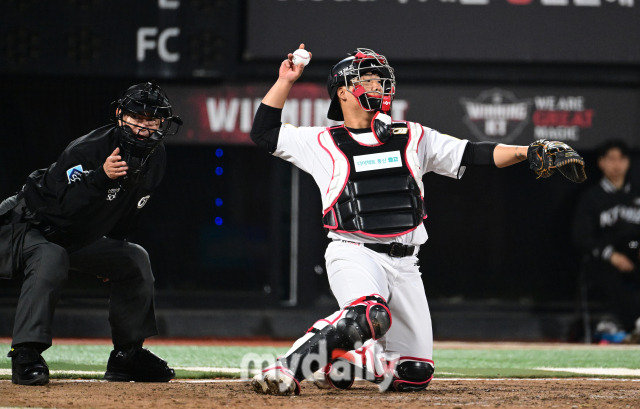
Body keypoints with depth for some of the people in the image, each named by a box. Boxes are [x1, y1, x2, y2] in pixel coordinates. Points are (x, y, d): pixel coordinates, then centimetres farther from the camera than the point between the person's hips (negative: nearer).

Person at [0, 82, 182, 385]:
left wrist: (113, 255, 18)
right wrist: (101, 177, -53)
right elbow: (68, 208, -41)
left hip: (81, 240, 9)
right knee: (50, 259, -37)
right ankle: (26, 356, -37)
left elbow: (127, 214, 11)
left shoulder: (155, 158, -5)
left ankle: (127, 356, 18)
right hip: (30, 229, -9)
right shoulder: (85, 150, -31)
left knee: (135, 259, 8)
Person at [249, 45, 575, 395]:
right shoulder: (323, 143, 10)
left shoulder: (411, 137, 16)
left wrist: (526, 152, -3)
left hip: (404, 264, 5)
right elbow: (263, 133, 11)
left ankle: (337, 362, 21)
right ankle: (289, 366, -31)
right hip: (354, 254, -5)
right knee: (370, 315, -39)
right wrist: (285, 82, 5)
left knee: (414, 375, 1)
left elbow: (473, 155, 11)